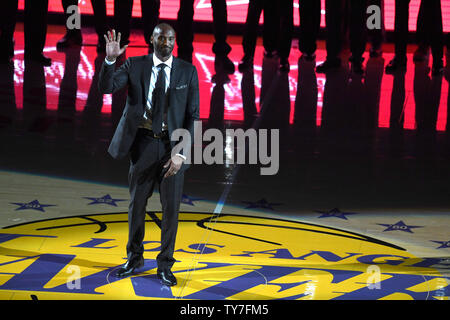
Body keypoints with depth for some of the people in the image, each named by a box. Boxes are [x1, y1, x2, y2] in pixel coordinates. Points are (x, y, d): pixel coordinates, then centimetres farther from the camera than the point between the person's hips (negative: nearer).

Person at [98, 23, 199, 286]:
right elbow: (106, 87, -11)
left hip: (172, 146, 0)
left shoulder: (187, 72, -1)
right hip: (143, 143, 1)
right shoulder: (134, 66, 1)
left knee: (171, 207, 3)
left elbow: (192, 115, -3)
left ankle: (165, 265, 17)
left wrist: (181, 153, -11)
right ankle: (135, 257, 30)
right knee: (137, 203, 12)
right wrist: (110, 59, -28)